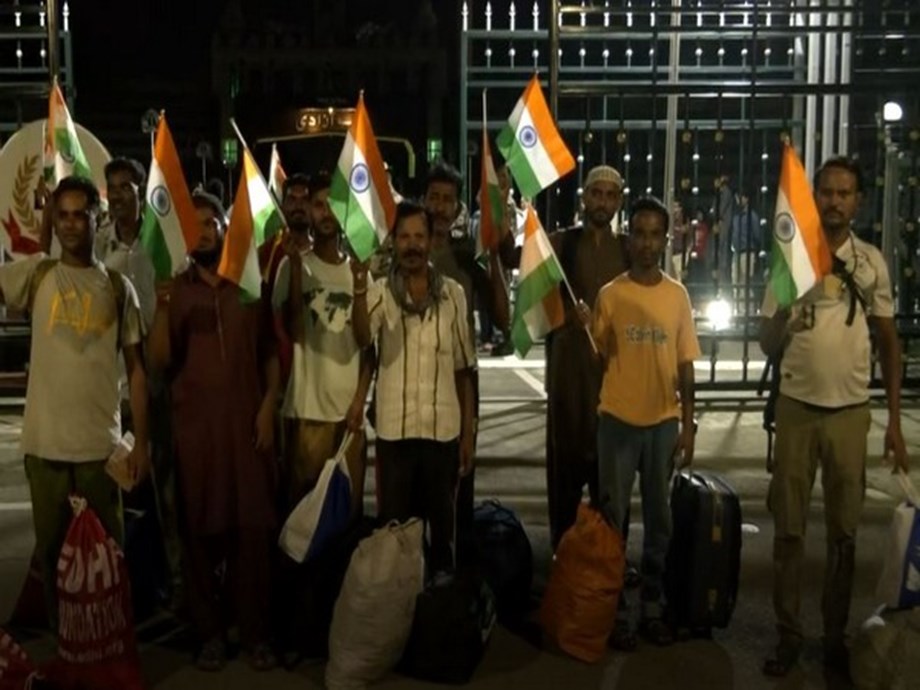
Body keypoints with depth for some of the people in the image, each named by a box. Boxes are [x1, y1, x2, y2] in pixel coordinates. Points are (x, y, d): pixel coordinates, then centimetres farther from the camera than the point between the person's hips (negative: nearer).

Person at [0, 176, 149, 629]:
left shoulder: (118, 287, 5)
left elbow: (136, 369, 7)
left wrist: (142, 442, 3)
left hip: (101, 443, 0)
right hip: (45, 442, 0)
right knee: (52, 547, 12)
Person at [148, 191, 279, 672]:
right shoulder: (175, 290, 7)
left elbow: (271, 353, 7)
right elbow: (159, 362, 0)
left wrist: (268, 407, -4)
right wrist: (161, 310, -14)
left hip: (247, 420, 0)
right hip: (194, 423, 0)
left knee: (252, 527, -2)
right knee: (201, 528, 4)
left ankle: (255, 632, 9)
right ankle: (209, 632, 15)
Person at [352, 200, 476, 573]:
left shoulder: (453, 294, 2)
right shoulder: (381, 292, -2)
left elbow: (463, 369, 6)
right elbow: (362, 338, -23)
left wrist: (468, 433, 4)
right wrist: (359, 286, -38)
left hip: (443, 429, 1)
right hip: (394, 429, -1)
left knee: (442, 524, 13)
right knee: (393, 524, 8)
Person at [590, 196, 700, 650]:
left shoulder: (678, 295, 3)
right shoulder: (610, 295, -1)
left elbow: (685, 365, 6)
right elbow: (598, 362, 0)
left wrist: (687, 425, 2)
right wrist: (586, 331, -20)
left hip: (664, 421, 2)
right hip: (618, 420, -1)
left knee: (659, 519, 9)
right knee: (612, 518, 4)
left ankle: (653, 607, 21)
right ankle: (615, 611, 14)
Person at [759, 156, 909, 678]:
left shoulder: (872, 262, 2)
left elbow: (890, 343, 7)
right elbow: (768, 346, 2)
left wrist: (895, 421, 3)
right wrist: (782, 314, -20)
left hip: (851, 411, 0)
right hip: (797, 408, 0)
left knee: (844, 531, 9)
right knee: (789, 528, 6)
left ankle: (836, 635, 23)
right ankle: (789, 634, 18)